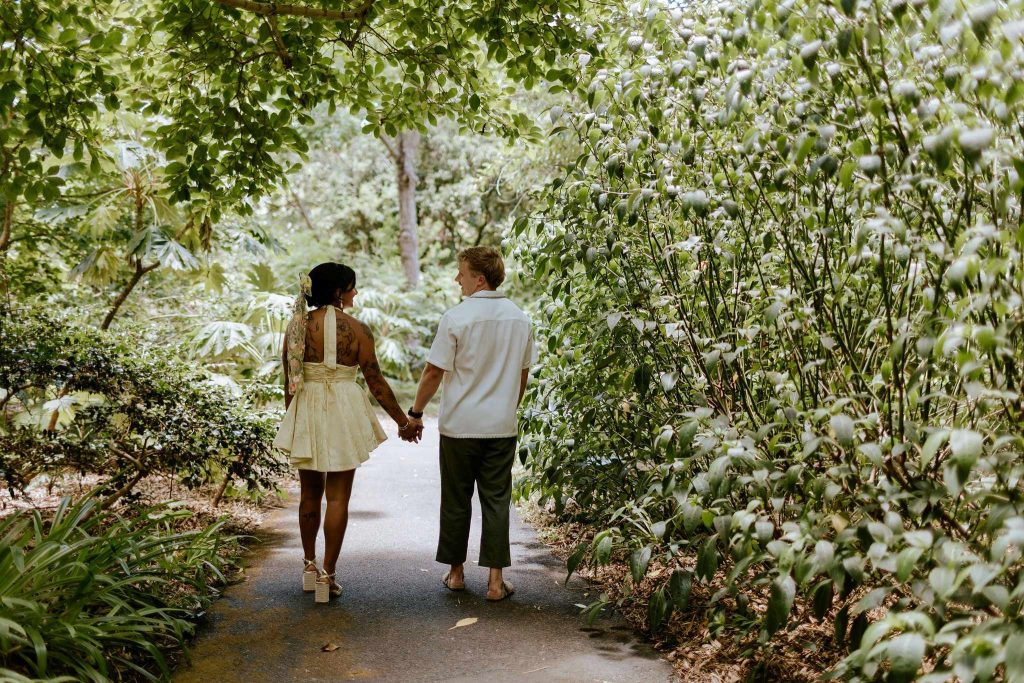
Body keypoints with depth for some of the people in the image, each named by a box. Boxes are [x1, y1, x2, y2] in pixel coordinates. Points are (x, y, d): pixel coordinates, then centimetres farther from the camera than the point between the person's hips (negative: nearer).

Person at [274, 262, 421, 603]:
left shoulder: (297, 326, -1)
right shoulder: (356, 329, -9)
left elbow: (289, 380, 4)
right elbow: (376, 382, -5)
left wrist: (291, 419, 18)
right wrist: (403, 420, 5)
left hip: (305, 412, 3)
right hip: (343, 412, -3)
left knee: (310, 492, 17)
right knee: (337, 496, 4)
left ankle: (310, 565, 26)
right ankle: (327, 574, 4)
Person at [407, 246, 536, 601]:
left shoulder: (456, 318, -12)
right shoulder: (520, 319, 3)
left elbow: (434, 372, -9)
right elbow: (523, 375, 11)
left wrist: (415, 412, 3)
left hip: (459, 425, -3)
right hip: (502, 426, 3)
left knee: (456, 501, 10)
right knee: (496, 501, 6)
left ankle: (456, 572, 20)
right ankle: (495, 579, 6)